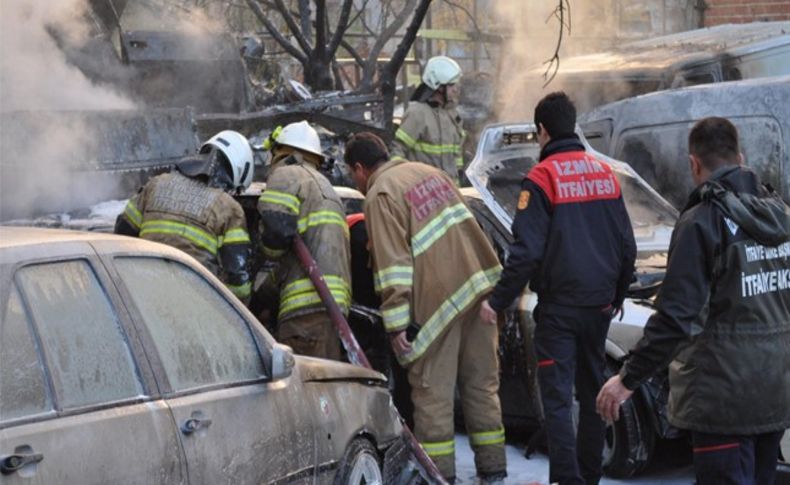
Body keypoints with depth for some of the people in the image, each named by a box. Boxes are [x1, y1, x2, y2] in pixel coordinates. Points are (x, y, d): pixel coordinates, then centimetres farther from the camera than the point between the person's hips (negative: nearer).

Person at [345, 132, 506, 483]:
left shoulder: (380, 195, -7)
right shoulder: (427, 172, 17)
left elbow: (392, 265, -14)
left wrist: (397, 324, -15)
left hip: (438, 297, -7)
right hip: (478, 286, 8)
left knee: (433, 391, 1)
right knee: (481, 383, 13)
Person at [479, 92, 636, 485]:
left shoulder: (542, 178, -11)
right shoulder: (605, 173, 8)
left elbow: (526, 252, -16)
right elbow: (626, 245, 13)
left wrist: (497, 301, -9)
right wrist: (617, 295, 25)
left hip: (559, 305, -6)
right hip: (599, 304, 6)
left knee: (557, 398, -4)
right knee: (592, 392, 15)